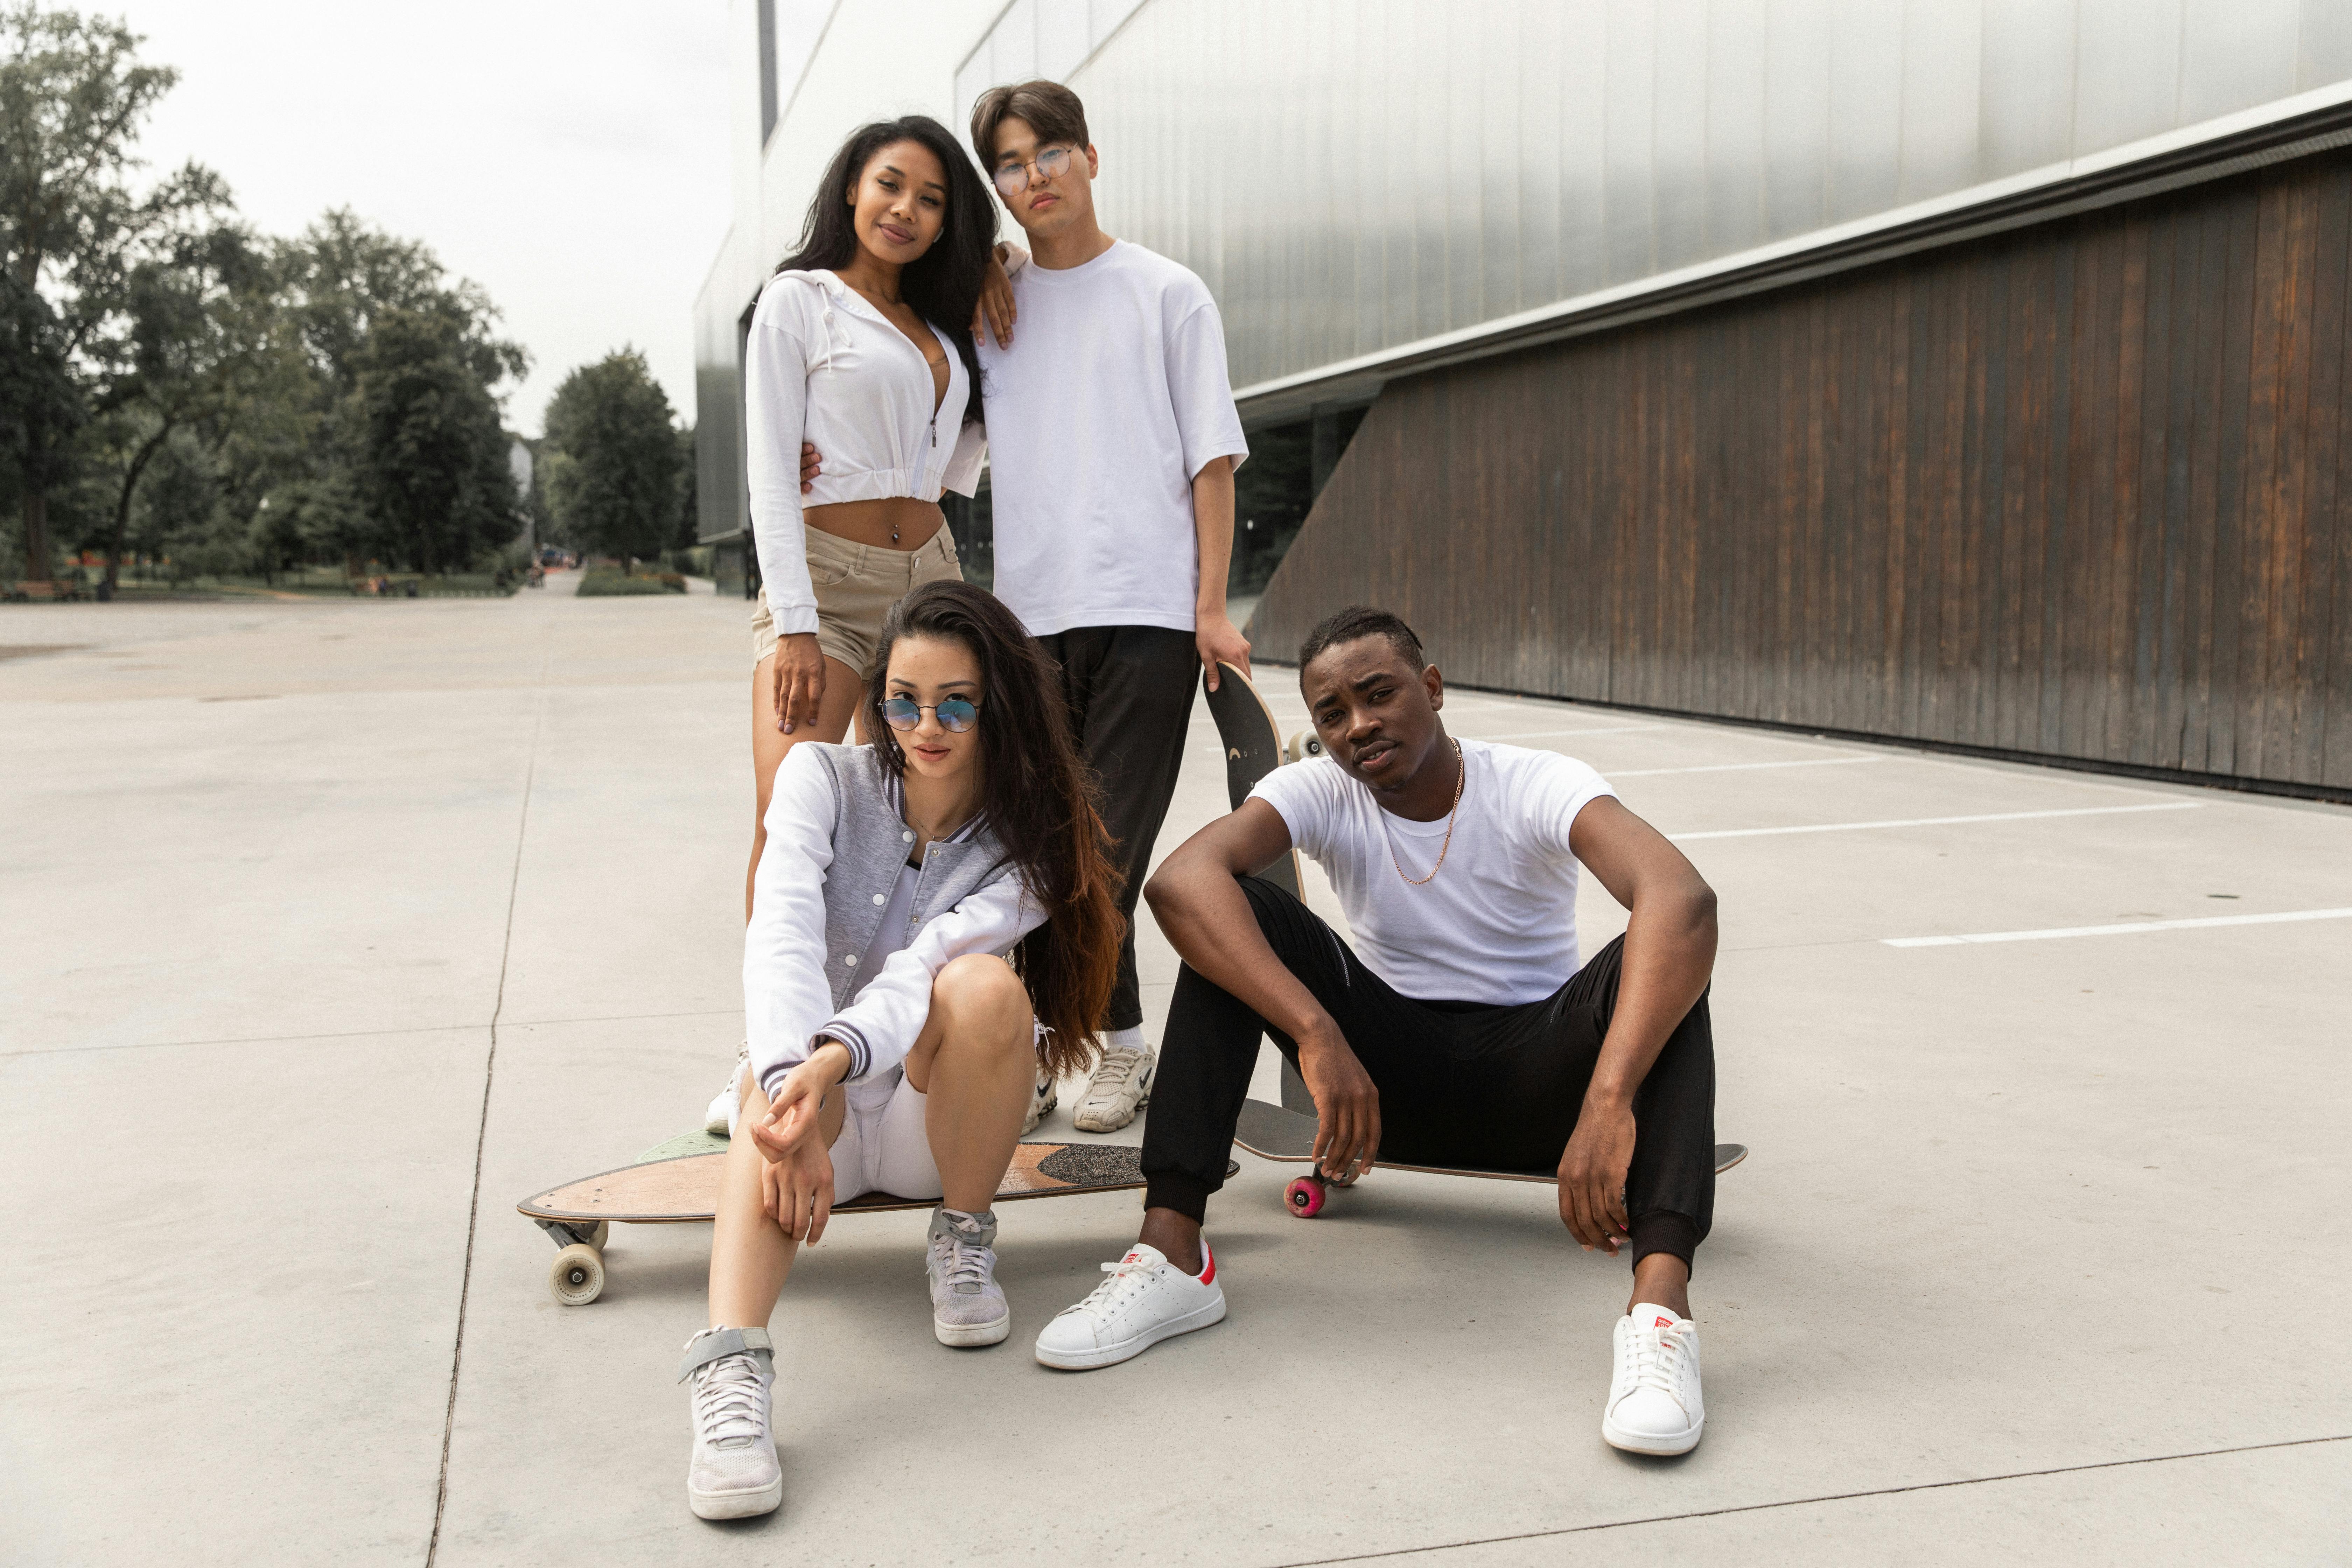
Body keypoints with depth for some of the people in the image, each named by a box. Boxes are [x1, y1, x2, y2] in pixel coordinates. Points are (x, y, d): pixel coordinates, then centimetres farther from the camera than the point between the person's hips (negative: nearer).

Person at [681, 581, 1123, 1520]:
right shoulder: (824, 780, -8)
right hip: (821, 1096, 0)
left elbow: (922, 969, -27)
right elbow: (781, 935, -27)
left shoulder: (1026, 844, -9)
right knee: (785, 1070, -36)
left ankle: (964, 1239, -11)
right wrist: (801, 1091, -45)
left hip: (934, 1120, 0)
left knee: (985, 985, -31)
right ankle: (731, 1367, -51)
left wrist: (836, 1060, -48)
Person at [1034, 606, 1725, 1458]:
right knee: (1230, 912, -19)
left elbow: (1681, 897, -35)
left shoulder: (1536, 787, -15)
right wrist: (1317, 1034, -43)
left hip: (1531, 1078, -2)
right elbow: (1178, 880, -29)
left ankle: (1661, 1299, -48)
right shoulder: (1320, 792, -9)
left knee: (1659, 952, -31)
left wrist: (1609, 1101, -49)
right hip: (1387, 1075, 2)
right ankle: (1171, 1254, -27)